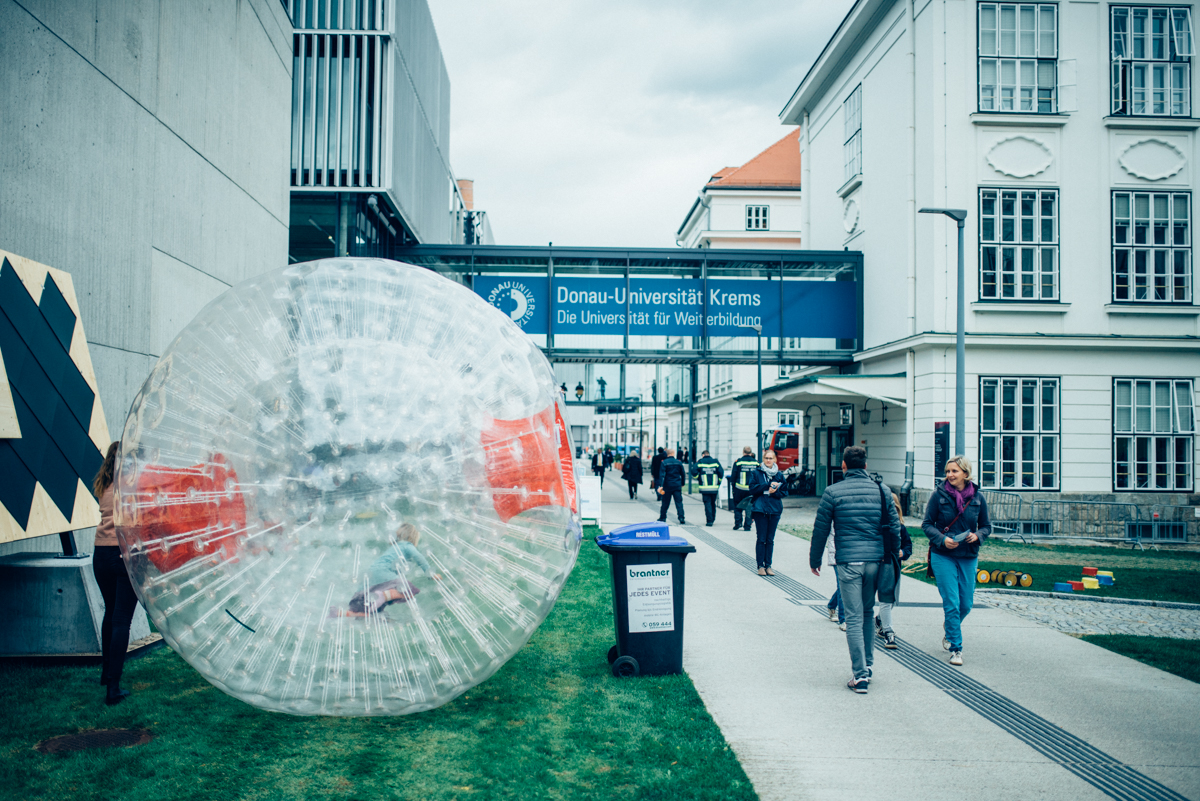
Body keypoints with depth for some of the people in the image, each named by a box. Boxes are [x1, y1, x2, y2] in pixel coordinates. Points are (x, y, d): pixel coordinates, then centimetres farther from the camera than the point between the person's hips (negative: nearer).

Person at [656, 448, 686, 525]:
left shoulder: (664, 463, -6)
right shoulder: (679, 462, 2)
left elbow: (662, 475, -14)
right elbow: (682, 474, 10)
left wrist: (660, 486, -17)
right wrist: (682, 484, 23)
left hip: (667, 486, -1)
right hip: (677, 486, 1)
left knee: (665, 503, 10)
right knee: (679, 502, 0)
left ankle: (662, 518, 18)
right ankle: (681, 520, -8)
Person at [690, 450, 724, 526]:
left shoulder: (700, 462, 1)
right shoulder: (716, 462, 6)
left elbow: (694, 471, -9)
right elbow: (721, 472, -2)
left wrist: (698, 479, 8)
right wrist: (718, 482, 9)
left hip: (705, 488, -3)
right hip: (714, 488, 3)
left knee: (707, 504, 1)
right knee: (713, 503, 18)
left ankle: (709, 521, -6)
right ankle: (713, 519, 27)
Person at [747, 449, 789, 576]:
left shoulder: (779, 474, 9)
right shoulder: (756, 473, 3)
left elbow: (784, 492, 7)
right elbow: (753, 489, -8)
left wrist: (774, 492, -11)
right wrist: (768, 485, -14)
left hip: (775, 509, 2)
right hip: (760, 509, -2)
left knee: (770, 539, 7)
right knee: (761, 539, -1)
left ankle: (768, 565, 13)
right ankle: (760, 566, 6)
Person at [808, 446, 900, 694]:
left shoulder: (833, 492, -4)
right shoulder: (881, 490, 5)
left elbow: (820, 529, -1)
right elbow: (893, 527, 8)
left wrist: (815, 559, 11)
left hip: (848, 562, -3)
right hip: (876, 561, 4)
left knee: (854, 619, 1)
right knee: (867, 613, 20)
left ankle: (860, 675, -1)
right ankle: (867, 666, 26)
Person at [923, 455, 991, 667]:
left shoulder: (977, 498, 1)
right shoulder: (939, 495, -6)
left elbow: (986, 526, 10)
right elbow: (927, 524, -1)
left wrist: (977, 536, -11)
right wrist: (942, 539, -17)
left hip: (968, 557, 3)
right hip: (943, 556, -3)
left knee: (966, 604, 9)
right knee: (952, 603, -7)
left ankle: (949, 627, 41)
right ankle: (955, 648, 5)